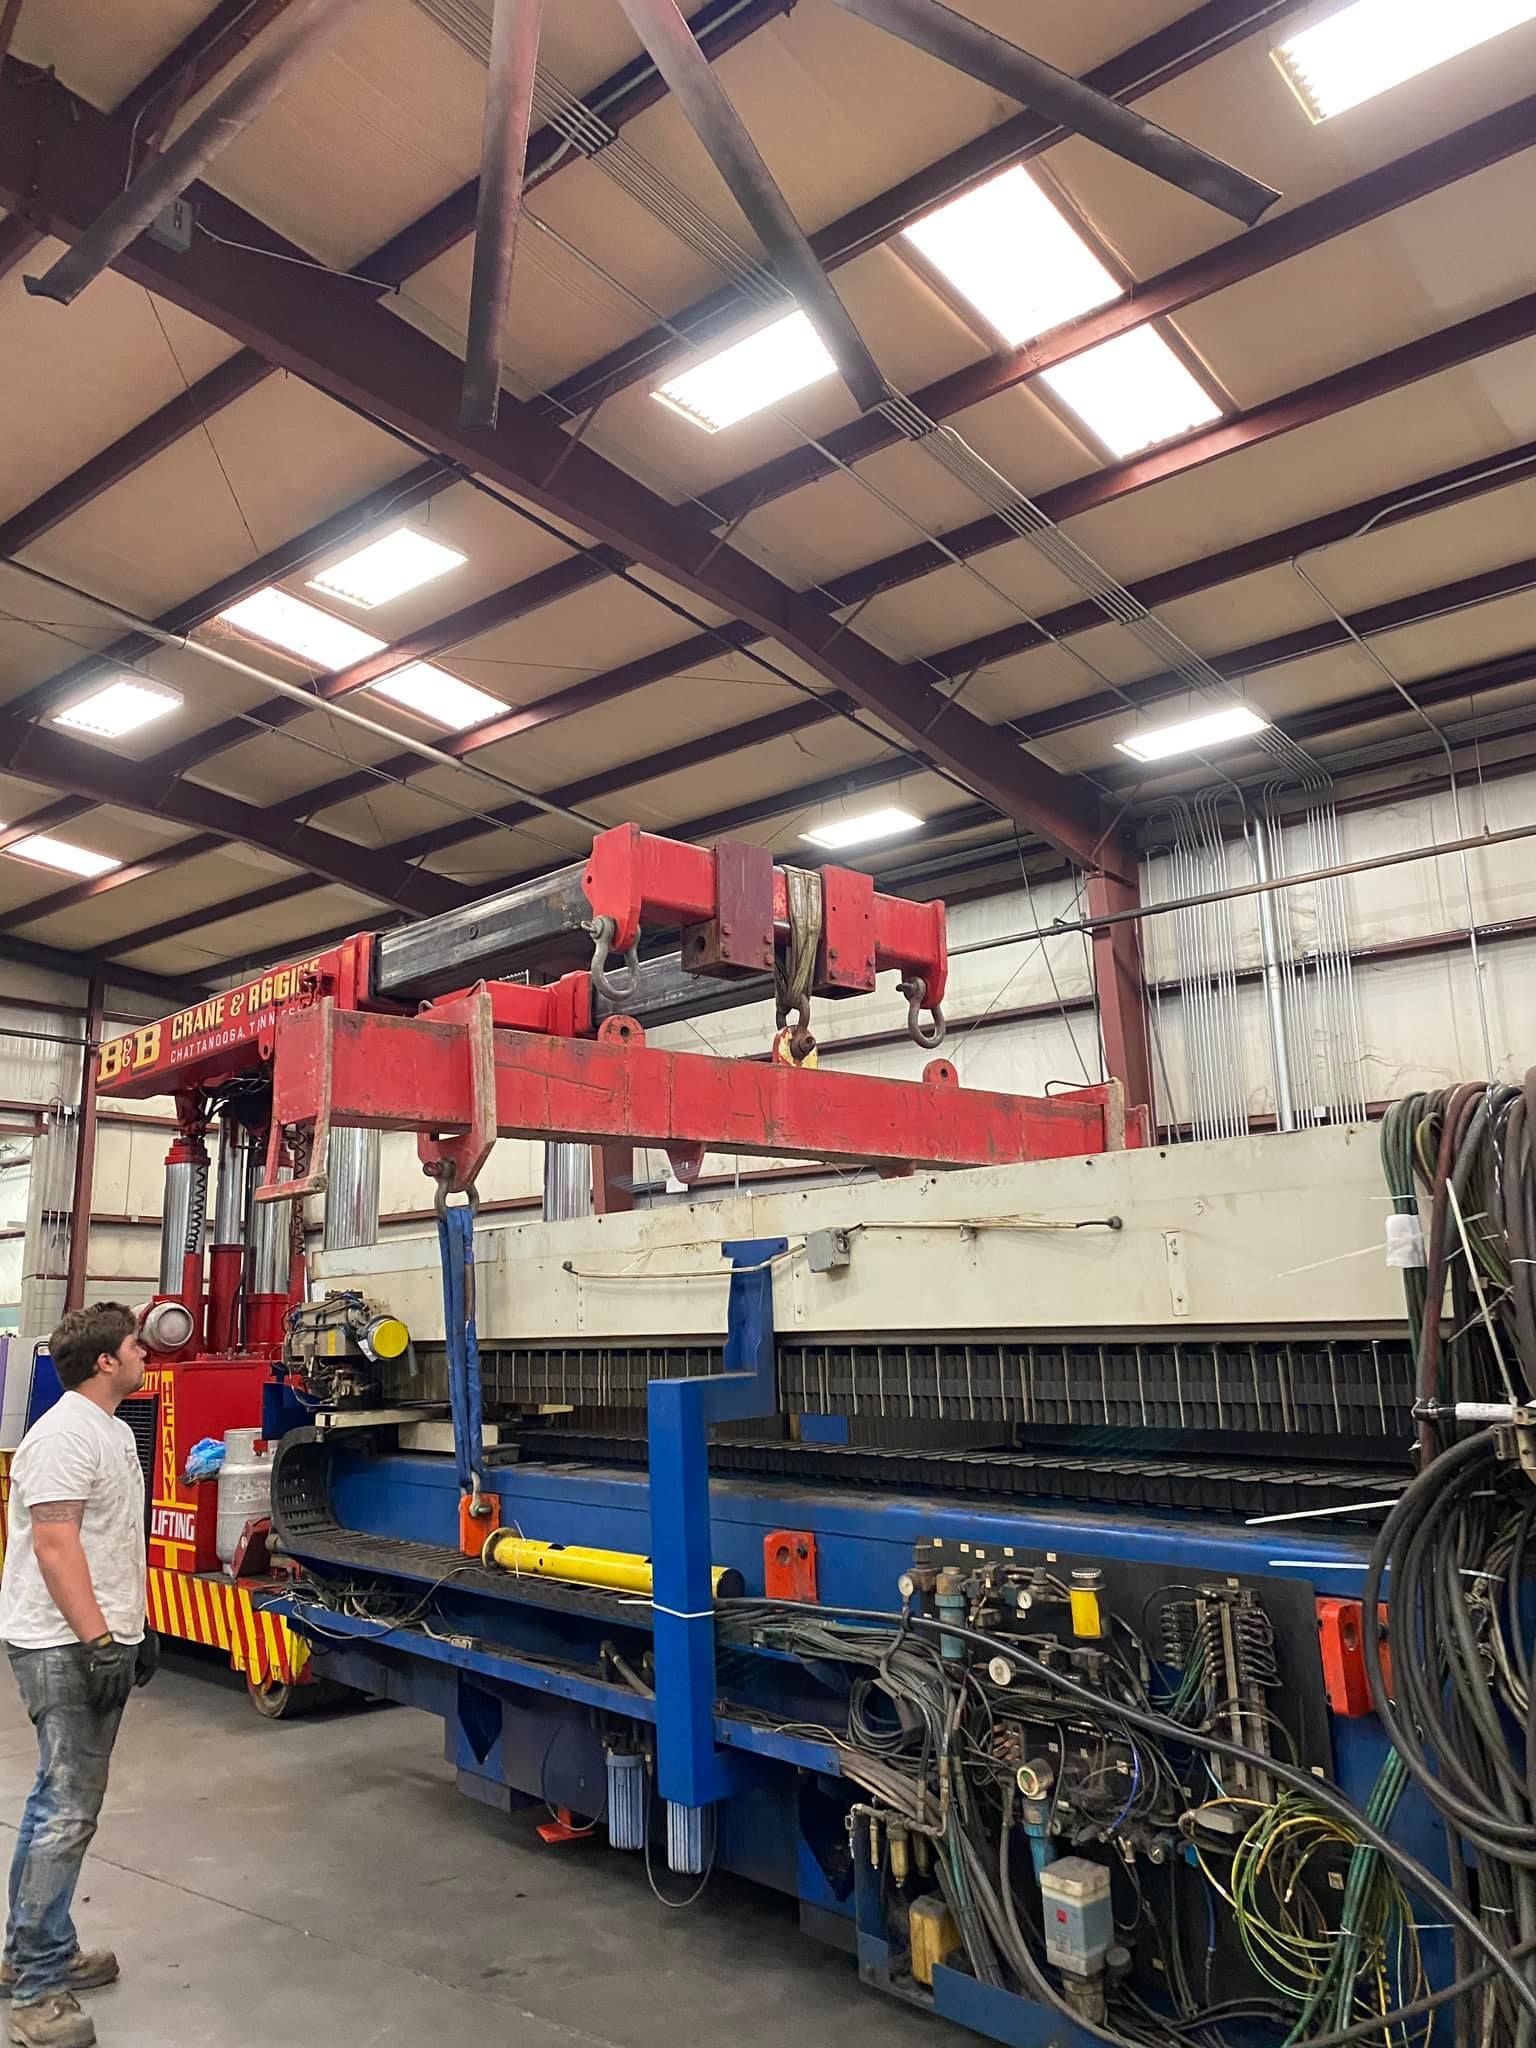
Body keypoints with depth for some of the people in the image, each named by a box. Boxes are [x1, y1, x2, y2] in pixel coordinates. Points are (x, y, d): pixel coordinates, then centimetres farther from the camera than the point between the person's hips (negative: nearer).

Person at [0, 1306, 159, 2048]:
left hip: (98, 1642, 10)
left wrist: (136, 1626, 22)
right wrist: (98, 1640, -25)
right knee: (67, 1813, -5)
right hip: (65, 1647, -10)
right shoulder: (65, 1434, -19)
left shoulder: (112, 1430, 13)